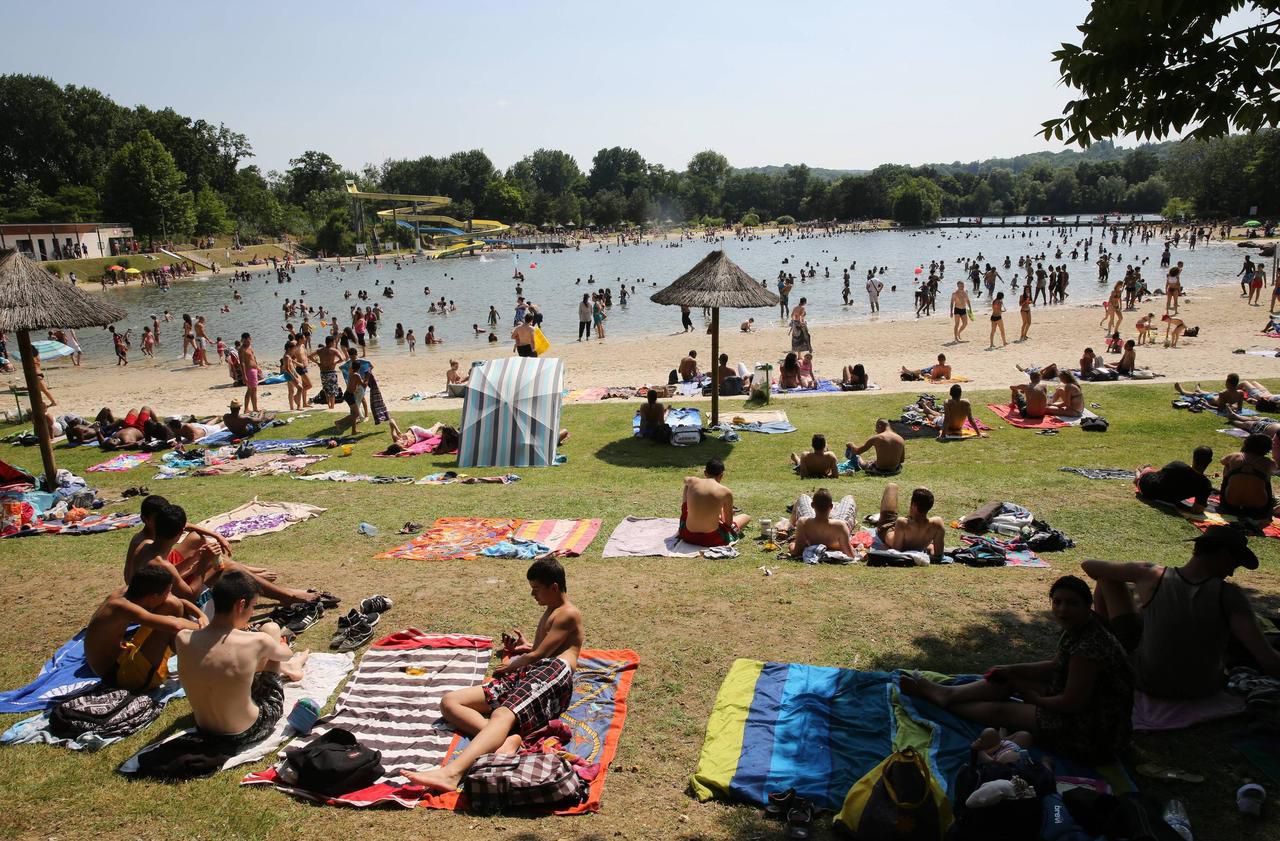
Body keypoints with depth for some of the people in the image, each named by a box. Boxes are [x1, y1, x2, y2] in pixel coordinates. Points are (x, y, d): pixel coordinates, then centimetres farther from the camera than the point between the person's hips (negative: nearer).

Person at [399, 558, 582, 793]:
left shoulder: (569, 613, 6)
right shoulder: (550, 612, 36)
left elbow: (540, 655, -1)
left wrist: (511, 666, 13)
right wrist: (523, 647, 23)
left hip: (553, 672, -9)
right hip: (523, 677, 9)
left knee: (502, 714, -39)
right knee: (450, 702, -9)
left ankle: (451, 773, -63)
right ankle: (505, 739, -35)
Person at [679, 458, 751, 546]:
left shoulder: (692, 482, -4)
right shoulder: (726, 492, -12)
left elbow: (685, 479, 25)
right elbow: (729, 523, 0)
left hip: (687, 536, 3)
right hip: (711, 540, -2)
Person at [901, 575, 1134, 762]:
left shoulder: (1088, 645, -31)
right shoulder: (1076, 629, 0)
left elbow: (1072, 702, -27)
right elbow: (1056, 667, 13)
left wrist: (1034, 698, -10)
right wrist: (1010, 670, 5)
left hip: (1093, 735, -9)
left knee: (1001, 711, -2)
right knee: (1008, 680, 10)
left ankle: (943, 699, 17)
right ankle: (947, 693, 20)